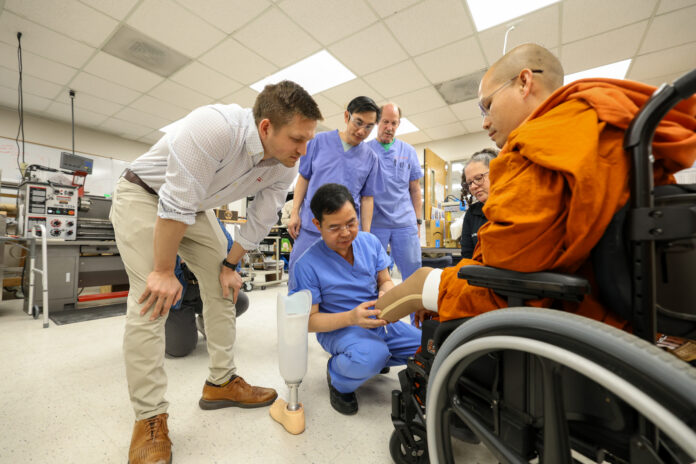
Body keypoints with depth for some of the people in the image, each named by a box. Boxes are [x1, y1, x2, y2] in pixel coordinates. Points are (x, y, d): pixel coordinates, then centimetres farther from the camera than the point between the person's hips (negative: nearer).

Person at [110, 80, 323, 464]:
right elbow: (176, 206, -32)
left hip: (195, 207, 6)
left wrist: (229, 265, 0)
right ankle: (149, 418, 1)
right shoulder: (214, 127, -36)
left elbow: (260, 221, -5)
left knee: (222, 289, 3)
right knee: (151, 301, -14)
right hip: (144, 195, -5)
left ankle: (221, 382, 19)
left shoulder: (285, 166, -16)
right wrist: (164, 271, -23)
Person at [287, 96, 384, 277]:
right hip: (309, 227, 0)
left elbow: (367, 198, 6)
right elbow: (304, 178, 6)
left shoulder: (370, 157, 5)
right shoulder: (320, 140, 2)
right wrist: (294, 213, 0)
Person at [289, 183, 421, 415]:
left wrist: (387, 294, -23)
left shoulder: (370, 242, -5)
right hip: (337, 327, -5)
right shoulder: (307, 265, -18)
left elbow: (385, 281, 3)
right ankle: (339, 380, 1)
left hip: (378, 321, 6)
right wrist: (351, 317, -30)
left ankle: (373, 361, 16)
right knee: (371, 356, -36)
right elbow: (309, 320, -13)